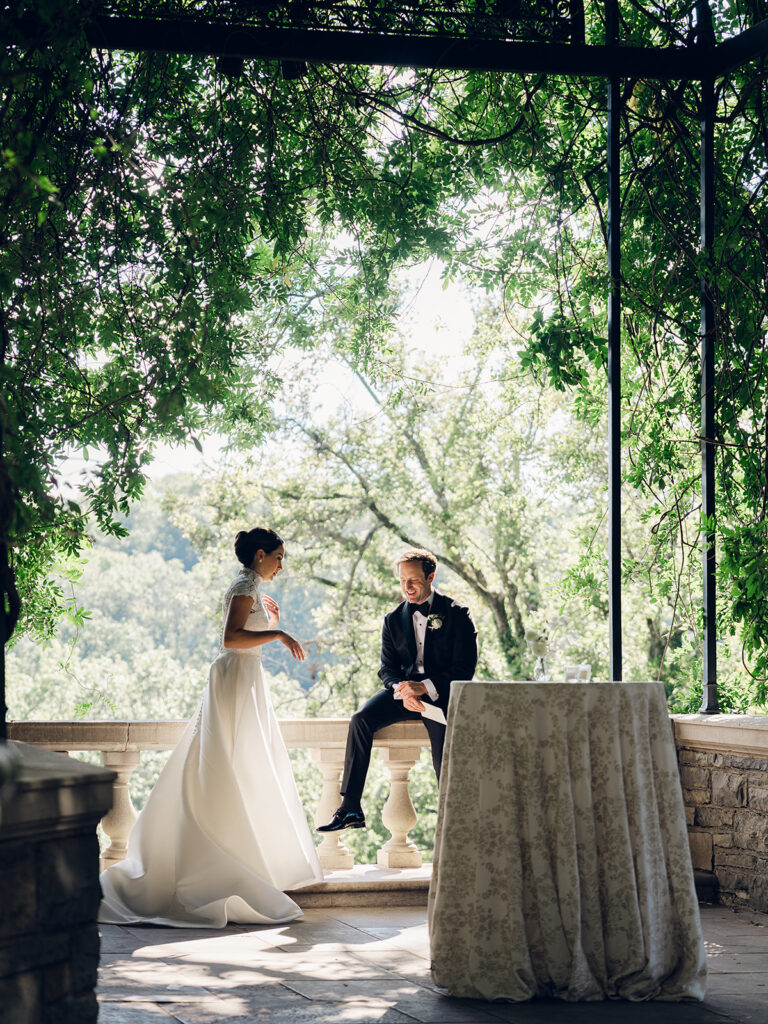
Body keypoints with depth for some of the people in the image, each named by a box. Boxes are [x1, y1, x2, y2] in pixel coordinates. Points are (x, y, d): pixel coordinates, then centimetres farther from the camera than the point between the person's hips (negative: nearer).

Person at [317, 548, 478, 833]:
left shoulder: (456, 614, -3)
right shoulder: (394, 619, 11)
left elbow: (464, 669, -8)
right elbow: (387, 669, 8)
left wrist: (425, 687, -22)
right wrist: (402, 691, -16)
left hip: (442, 692, -4)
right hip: (405, 691, 4)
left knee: (444, 764, -24)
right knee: (360, 719, -23)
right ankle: (350, 809, -24)